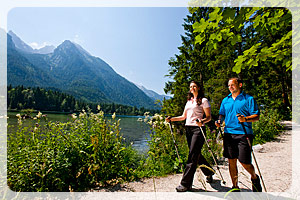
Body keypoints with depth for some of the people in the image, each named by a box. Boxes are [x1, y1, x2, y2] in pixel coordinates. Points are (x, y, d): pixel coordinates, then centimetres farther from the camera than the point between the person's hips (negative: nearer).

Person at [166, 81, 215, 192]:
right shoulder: (188, 101, 19)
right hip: (188, 129, 7)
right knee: (196, 154, 15)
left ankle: (186, 184, 1)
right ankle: (209, 172, 38)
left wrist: (202, 121, -27)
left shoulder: (203, 100, 0)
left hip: (198, 129, -7)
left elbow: (209, 117, -6)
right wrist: (172, 119, 6)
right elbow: (184, 117, 18)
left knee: (192, 156, -6)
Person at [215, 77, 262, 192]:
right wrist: (219, 120, -1)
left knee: (244, 162, -1)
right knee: (231, 161, 8)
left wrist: (245, 119, -23)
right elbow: (222, 114, 20)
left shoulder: (249, 99, 1)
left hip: (243, 134, -4)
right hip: (229, 133, 4)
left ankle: (254, 178, 34)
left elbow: (256, 116, -4)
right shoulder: (225, 100, 15)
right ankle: (235, 187, 25)